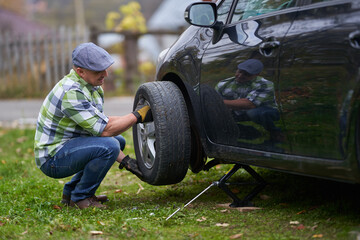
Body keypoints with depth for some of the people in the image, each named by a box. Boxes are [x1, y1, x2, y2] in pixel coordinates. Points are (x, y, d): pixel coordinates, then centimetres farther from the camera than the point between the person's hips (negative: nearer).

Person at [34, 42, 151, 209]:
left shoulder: (93, 86, 6)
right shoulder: (71, 93, -25)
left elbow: (100, 123, 8)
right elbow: (105, 130, -25)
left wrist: (125, 161, 0)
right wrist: (138, 115, -15)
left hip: (67, 147, 10)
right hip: (52, 160, -10)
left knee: (118, 140, 20)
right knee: (109, 144, -27)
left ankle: (71, 192, 16)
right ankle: (80, 197, -7)